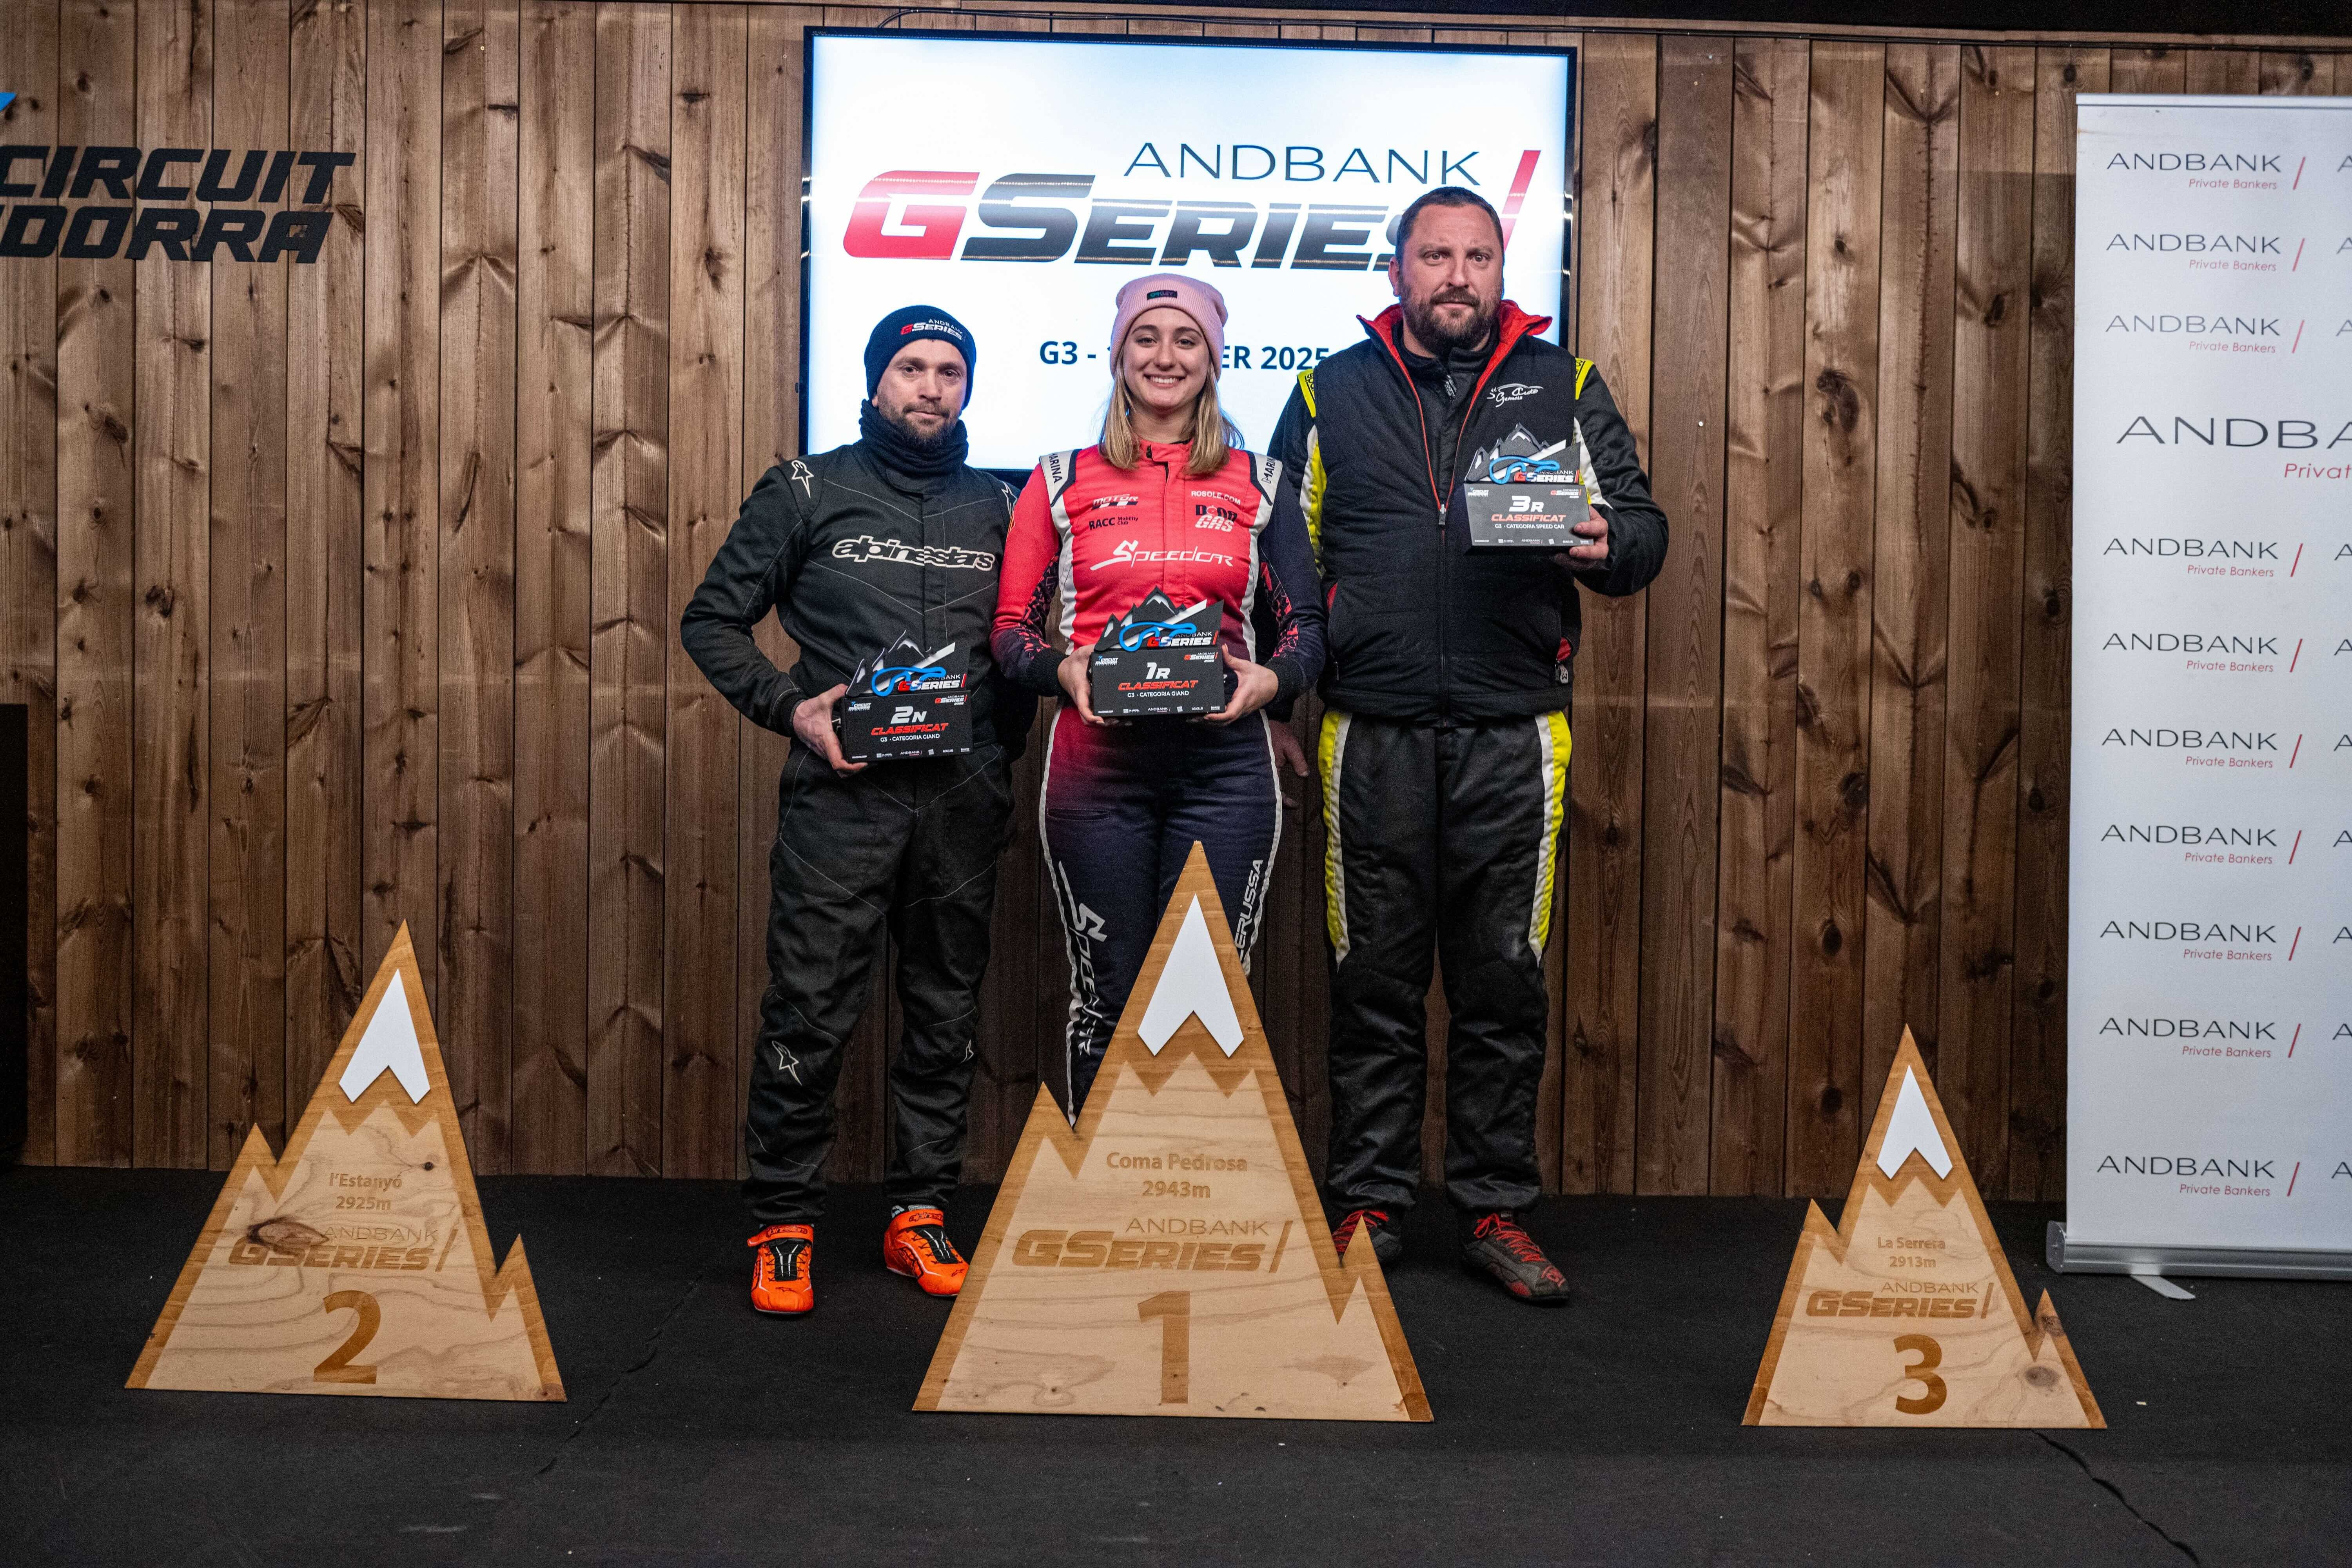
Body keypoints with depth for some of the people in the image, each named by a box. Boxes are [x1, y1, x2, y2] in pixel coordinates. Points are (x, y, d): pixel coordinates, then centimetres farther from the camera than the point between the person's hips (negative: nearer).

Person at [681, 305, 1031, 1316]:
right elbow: (713, 619, 6)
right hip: (841, 791, -3)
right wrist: (792, 707, -7)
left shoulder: (997, 506, 15)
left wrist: (1007, 736, 4)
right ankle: (784, 1223, 7)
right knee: (810, 1013, -5)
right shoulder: (807, 492, 7)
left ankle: (920, 1213, 19)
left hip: (963, 797, 3)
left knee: (946, 1013, 8)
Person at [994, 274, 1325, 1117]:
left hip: (1224, 763, 1)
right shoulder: (1063, 482, 10)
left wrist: (1268, 680, -11)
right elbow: (1012, 626, 8)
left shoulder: (1261, 485, 12)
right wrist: (1065, 670, -13)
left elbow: (1305, 625, 11)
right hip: (1097, 758, 0)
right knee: (1107, 993, 4)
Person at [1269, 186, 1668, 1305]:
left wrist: (1607, 546, -14)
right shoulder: (1334, 392, 11)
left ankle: (1496, 1209, 16)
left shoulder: (1562, 387, 11)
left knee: (1504, 980, 5)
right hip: (1372, 733, 0)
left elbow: (1643, 526, 10)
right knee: (1375, 978, 5)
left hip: (1513, 732, 0)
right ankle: (1369, 1204, 17)